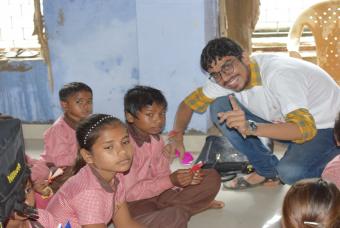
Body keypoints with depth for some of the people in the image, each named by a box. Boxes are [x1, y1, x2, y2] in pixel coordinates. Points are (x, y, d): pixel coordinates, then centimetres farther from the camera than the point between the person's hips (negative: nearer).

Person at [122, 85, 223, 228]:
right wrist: (170, 181, -24)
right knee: (176, 216, -38)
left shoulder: (156, 139, 5)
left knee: (212, 177, 0)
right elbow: (129, 193, -21)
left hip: (156, 195, 8)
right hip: (132, 204, -8)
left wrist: (185, 179, -16)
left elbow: (161, 176, 5)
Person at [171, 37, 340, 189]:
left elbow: (305, 128, -42)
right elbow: (189, 102, 0)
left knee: (290, 173, -35)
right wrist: (176, 137, -19)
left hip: (326, 126, -6)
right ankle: (267, 170, 2)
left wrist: (251, 128, -53)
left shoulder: (278, 75, -33)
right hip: (288, 122, 7)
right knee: (219, 107, -9)